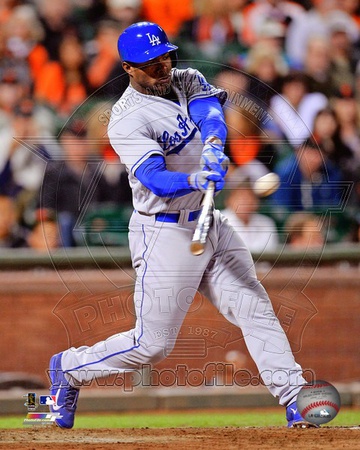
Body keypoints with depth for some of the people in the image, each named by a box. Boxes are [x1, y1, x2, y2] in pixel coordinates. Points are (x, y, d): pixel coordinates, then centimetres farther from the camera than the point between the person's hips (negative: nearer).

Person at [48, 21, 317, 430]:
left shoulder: (187, 81, 5)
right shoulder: (127, 121, -17)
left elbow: (211, 113, -17)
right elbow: (154, 178, -31)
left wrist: (212, 149, -38)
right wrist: (193, 180, -50)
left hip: (211, 225, 7)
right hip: (165, 235, -7)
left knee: (257, 311, -1)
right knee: (151, 345, -2)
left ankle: (297, 404, 0)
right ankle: (69, 368, 20)